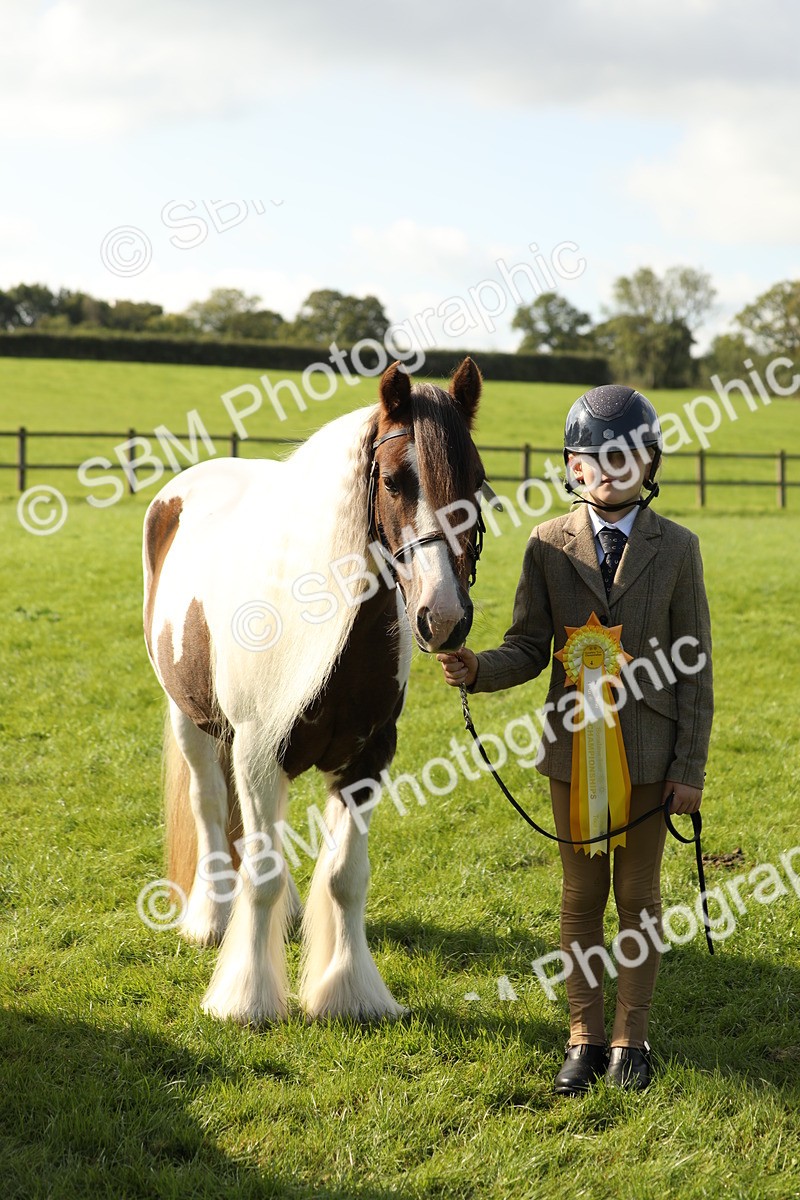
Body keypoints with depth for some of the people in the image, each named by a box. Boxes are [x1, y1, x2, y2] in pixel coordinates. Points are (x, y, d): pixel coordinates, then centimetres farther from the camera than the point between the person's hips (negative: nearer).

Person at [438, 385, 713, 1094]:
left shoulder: (677, 548, -3)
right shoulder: (549, 545, 0)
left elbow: (693, 662, -3)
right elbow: (531, 648, 0)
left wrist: (690, 765, -6)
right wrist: (477, 670, -22)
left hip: (649, 749, -1)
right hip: (575, 742, 1)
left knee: (638, 893, 8)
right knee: (582, 894, 10)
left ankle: (631, 1039, 20)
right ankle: (584, 1039, 21)